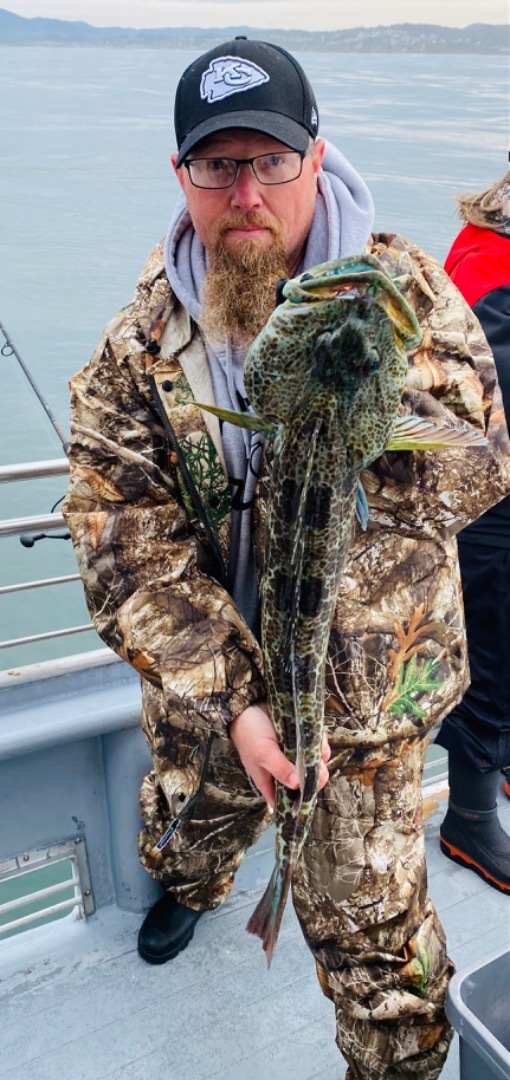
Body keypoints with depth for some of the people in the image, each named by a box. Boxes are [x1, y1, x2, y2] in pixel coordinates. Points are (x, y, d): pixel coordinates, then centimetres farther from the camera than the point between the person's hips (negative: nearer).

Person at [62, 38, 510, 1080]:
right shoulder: (140, 342, -12)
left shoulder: (406, 289, -14)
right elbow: (125, 545, -16)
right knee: (188, 824, 32)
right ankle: (192, 887, 71)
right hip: (203, 684, 3)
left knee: (369, 927, 9)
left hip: (368, 692, -2)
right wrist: (229, 698, -24)